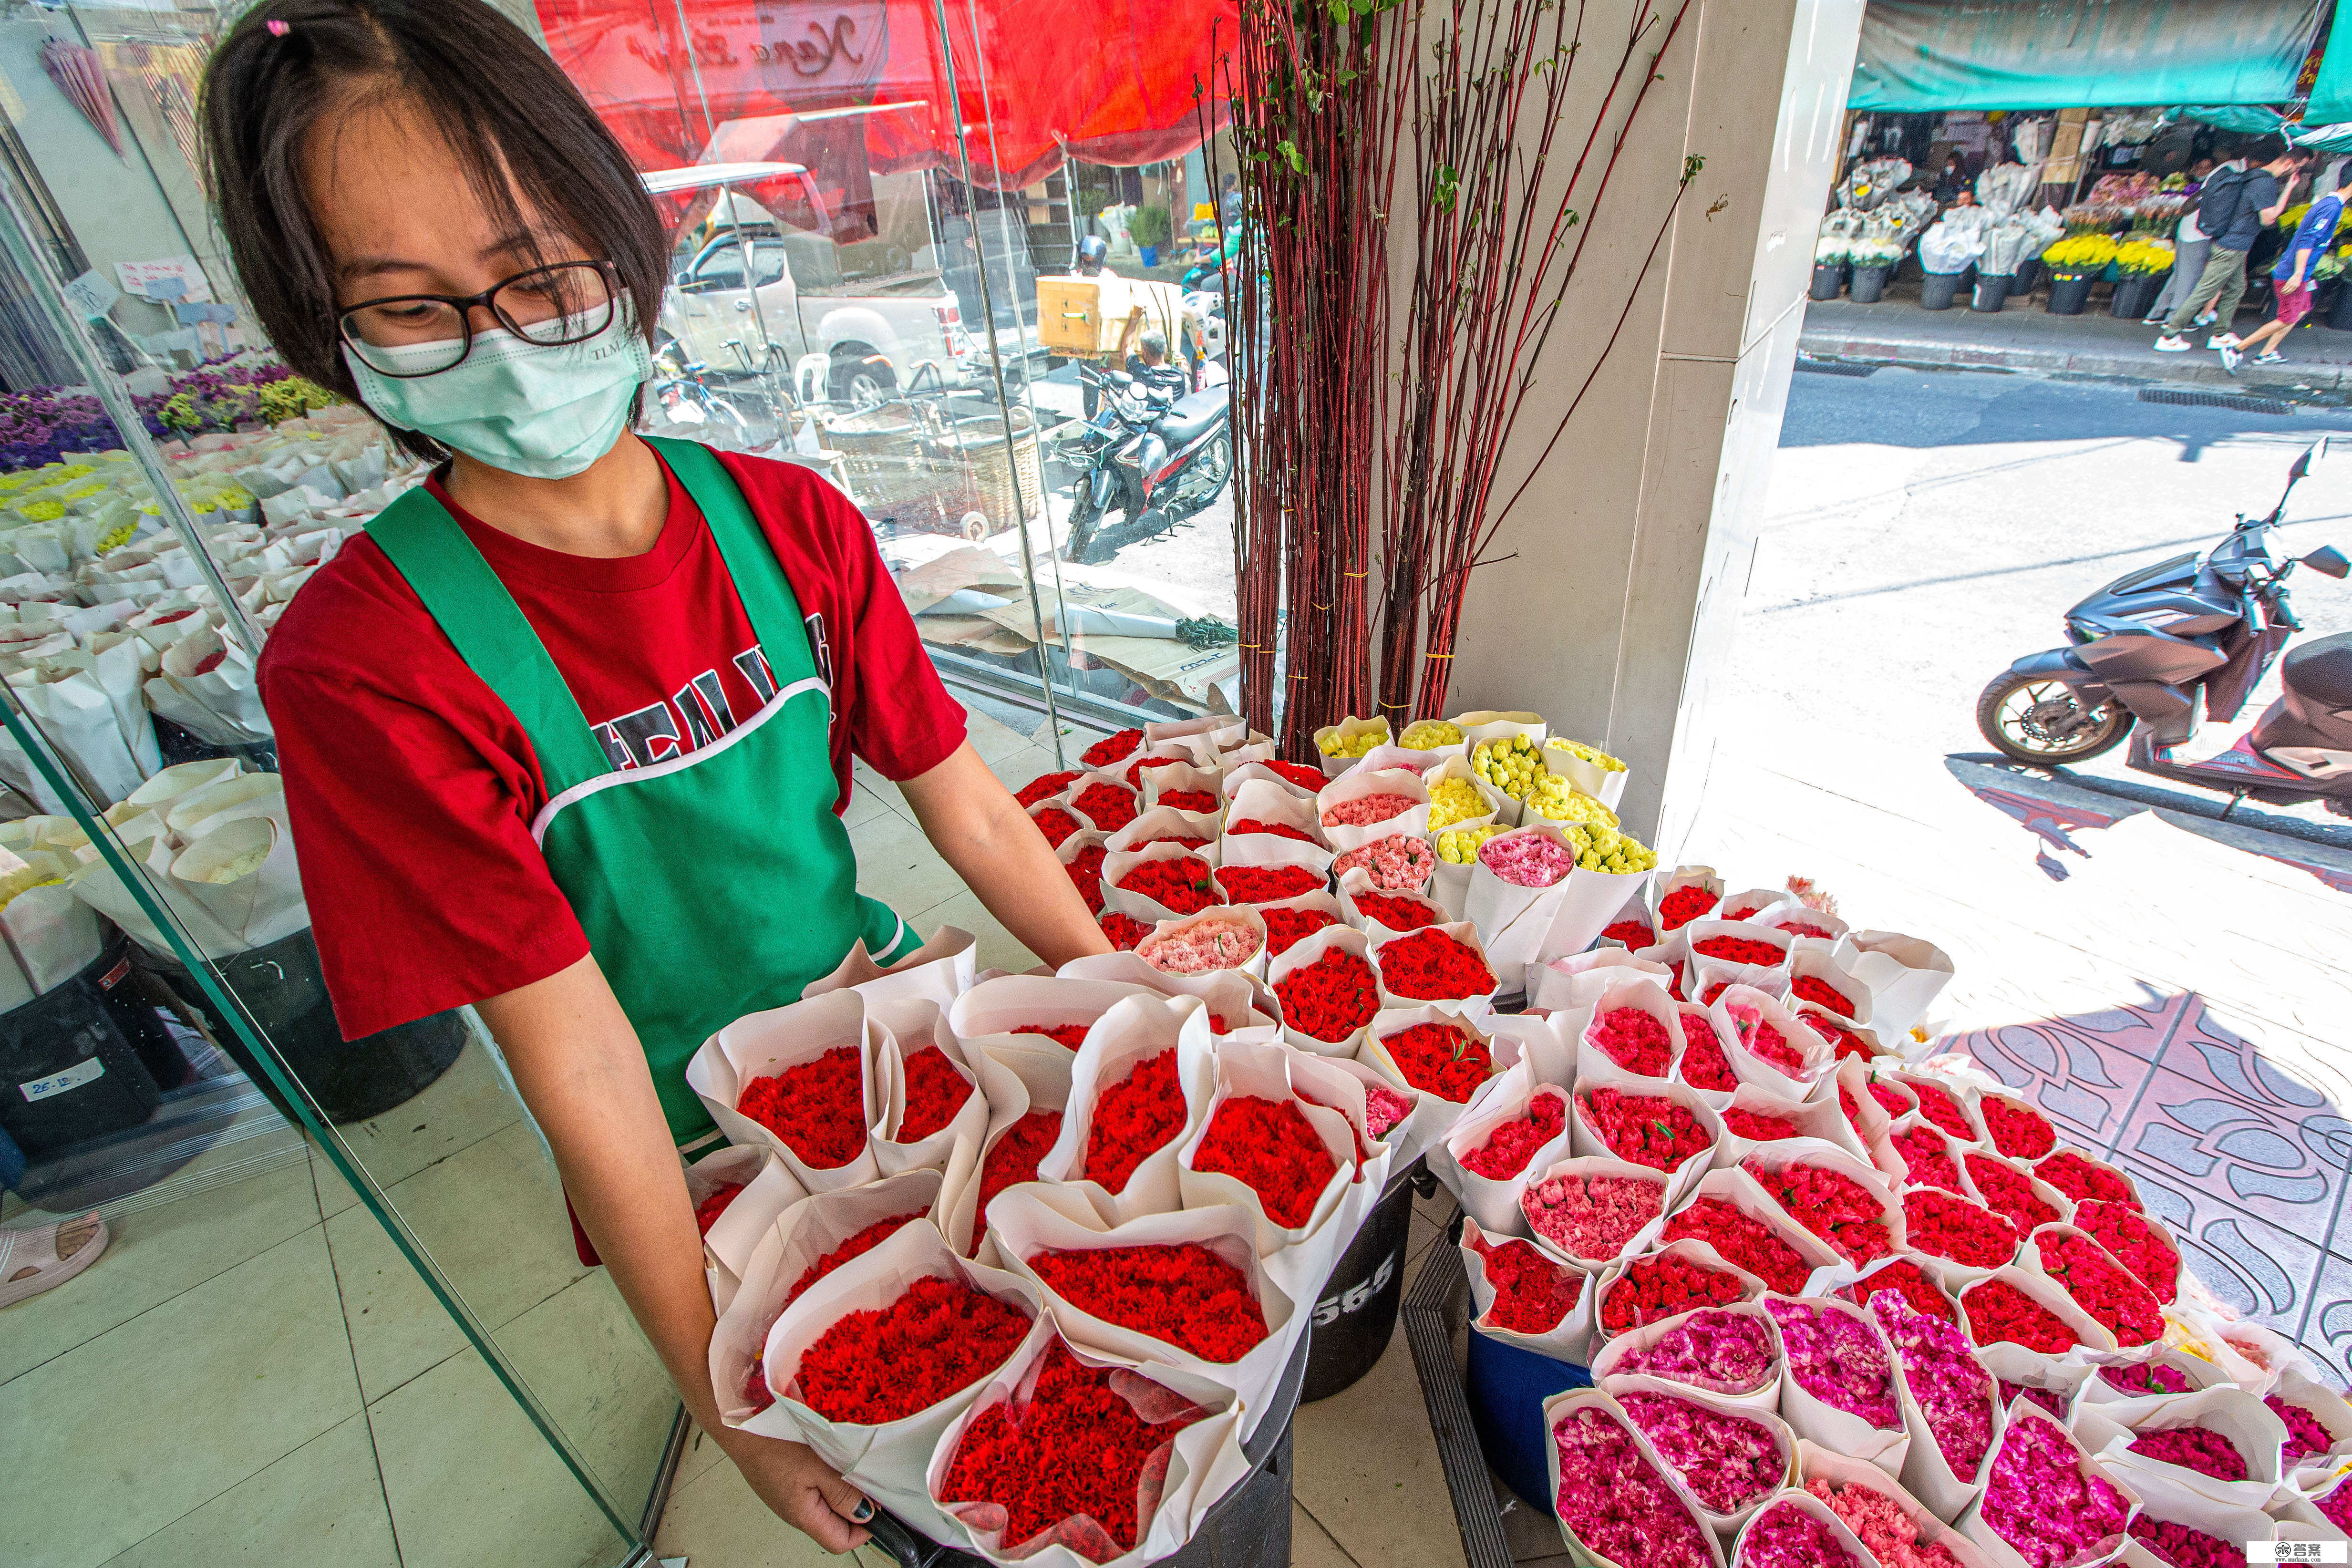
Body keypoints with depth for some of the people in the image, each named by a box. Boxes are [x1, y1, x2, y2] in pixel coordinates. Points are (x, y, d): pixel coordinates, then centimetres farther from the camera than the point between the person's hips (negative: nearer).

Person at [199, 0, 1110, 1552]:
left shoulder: (792, 524, -11)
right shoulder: (363, 662, -22)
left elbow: (968, 806, -9)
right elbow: (579, 1065, -23)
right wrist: (731, 1397, -17)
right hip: (702, 1160, -3)